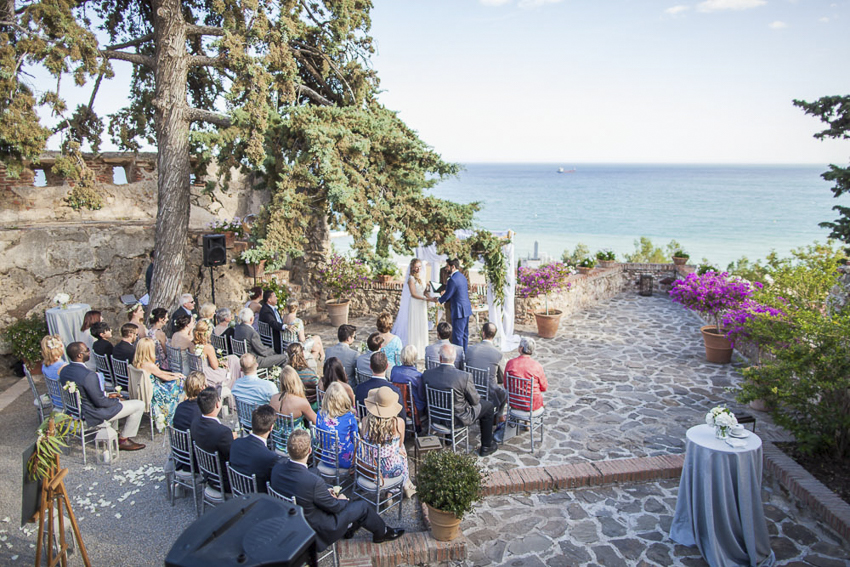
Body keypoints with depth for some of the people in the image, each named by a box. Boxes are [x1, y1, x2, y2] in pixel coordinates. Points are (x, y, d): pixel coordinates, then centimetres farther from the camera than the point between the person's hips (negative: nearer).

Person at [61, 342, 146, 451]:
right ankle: (123, 440, 8)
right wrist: (117, 400, -5)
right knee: (139, 405, -3)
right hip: (93, 416, -9)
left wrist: (107, 396, 7)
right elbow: (100, 402, -23)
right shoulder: (88, 375, -31)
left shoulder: (64, 371, -2)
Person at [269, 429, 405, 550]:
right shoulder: (313, 481, -37)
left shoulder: (277, 468, -16)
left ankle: (349, 527, 44)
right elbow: (333, 506, -19)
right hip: (316, 530, -6)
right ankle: (381, 533, 36)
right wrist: (342, 500, 4)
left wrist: (325, 492, 5)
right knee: (363, 507, 9)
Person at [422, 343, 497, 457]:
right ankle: (486, 447, 29)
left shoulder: (426, 374, -18)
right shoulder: (464, 377, -30)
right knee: (488, 406, 19)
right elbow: (475, 401, -15)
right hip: (459, 418, -5)